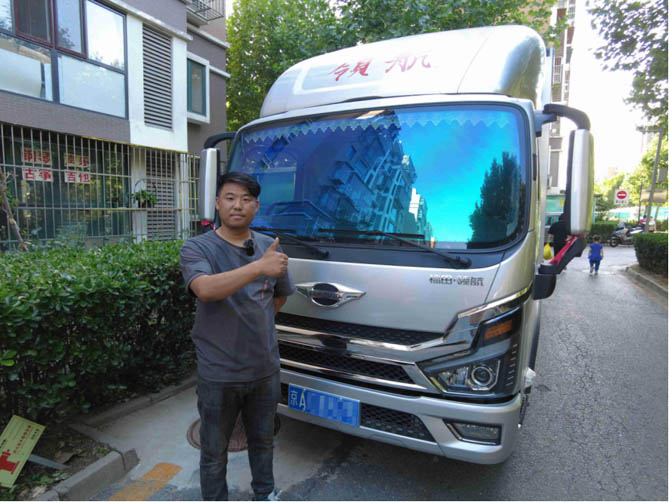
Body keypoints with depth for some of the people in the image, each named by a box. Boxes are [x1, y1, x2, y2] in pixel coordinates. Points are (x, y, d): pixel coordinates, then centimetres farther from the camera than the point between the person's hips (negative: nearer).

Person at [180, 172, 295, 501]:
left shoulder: (270, 248, 4)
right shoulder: (197, 248, -10)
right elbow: (205, 289, -31)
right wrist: (259, 267, -37)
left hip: (265, 369, 4)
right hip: (219, 374, -4)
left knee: (263, 440, 24)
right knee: (214, 452, 14)